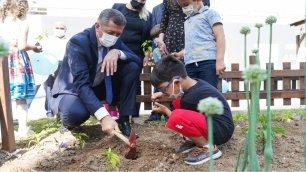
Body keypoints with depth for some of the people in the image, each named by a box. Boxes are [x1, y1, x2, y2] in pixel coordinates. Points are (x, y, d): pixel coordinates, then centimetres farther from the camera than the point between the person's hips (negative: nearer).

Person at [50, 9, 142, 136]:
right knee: (76, 112, -40)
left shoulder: (115, 41, -7)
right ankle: (68, 124, -1)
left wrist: (118, 53, -32)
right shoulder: (78, 42, -27)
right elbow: (81, 84, -35)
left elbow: (138, 61, -10)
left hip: (99, 87, 6)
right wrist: (104, 116, -46)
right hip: (72, 89, -6)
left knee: (132, 67, -13)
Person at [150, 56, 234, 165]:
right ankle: (194, 140, 8)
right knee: (177, 102, 15)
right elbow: (178, 91, 27)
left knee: (176, 117, -32)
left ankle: (208, 147, -13)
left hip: (221, 130, -10)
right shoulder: (194, 82, 2)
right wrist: (163, 94, 12)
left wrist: (165, 110, 8)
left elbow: (178, 120, -7)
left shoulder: (190, 98, -24)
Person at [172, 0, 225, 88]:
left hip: (208, 62, -6)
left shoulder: (209, 13, 11)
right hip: (190, 65, 6)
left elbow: (220, 37, -2)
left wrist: (220, 61, -14)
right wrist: (180, 54, 13)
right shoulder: (188, 21, 30)